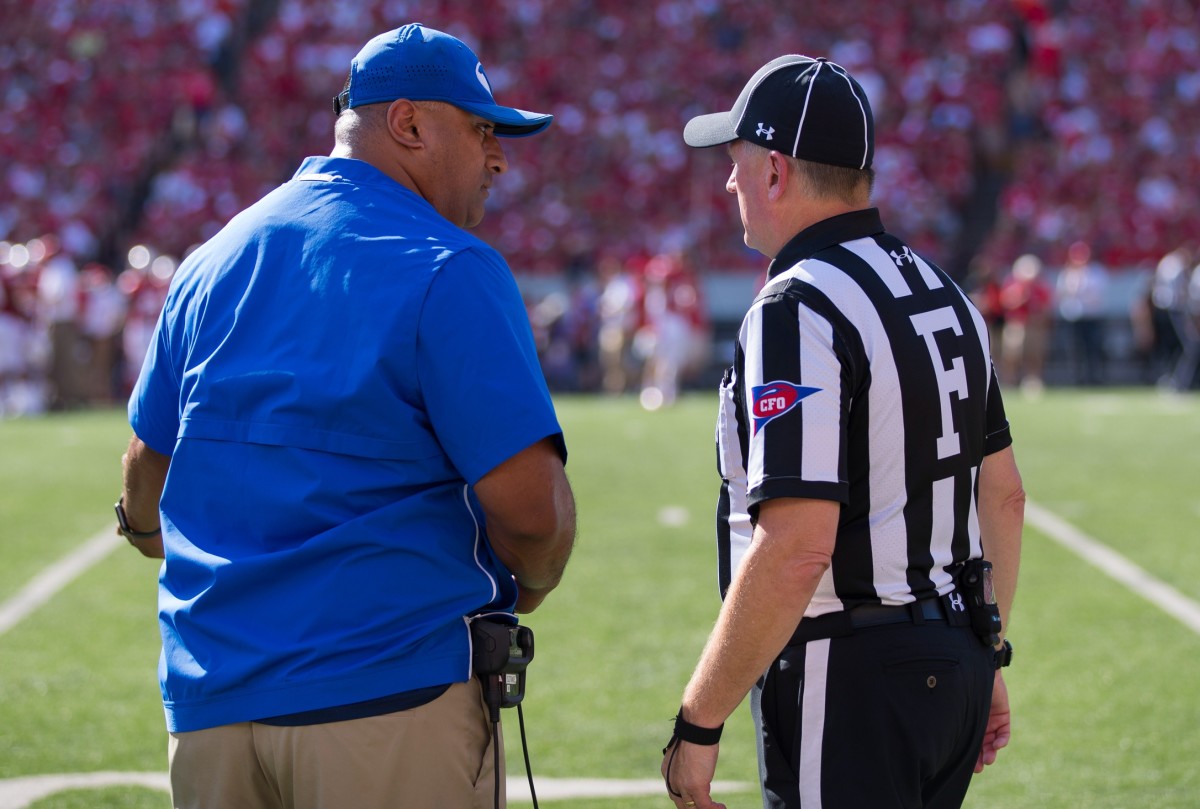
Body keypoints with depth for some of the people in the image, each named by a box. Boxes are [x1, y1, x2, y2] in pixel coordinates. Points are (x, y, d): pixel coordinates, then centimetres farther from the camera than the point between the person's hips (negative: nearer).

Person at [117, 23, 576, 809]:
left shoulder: (210, 263, 11)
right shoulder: (447, 271, -10)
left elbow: (146, 479, 20)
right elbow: (529, 505, -17)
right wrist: (531, 586, 4)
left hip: (208, 711, 6)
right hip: (392, 700, -6)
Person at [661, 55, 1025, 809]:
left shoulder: (797, 312, -17)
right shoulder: (945, 294, 11)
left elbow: (795, 550, -24)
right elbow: (1003, 494, 17)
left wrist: (698, 724, -19)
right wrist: (988, 658, 26)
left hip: (850, 688, -9)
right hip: (953, 661, 9)